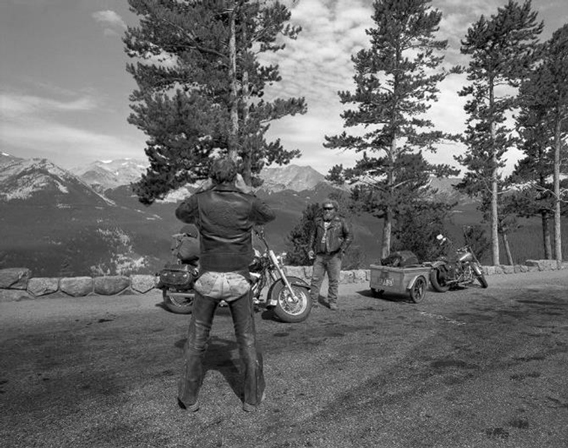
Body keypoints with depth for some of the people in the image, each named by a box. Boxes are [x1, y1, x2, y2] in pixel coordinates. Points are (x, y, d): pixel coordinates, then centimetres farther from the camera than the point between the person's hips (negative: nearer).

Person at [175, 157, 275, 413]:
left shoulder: (201, 199, -3)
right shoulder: (247, 202, -4)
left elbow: (181, 214, 18)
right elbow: (268, 216, 17)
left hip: (209, 278, 0)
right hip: (238, 280, 0)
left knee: (197, 339, 15)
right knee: (247, 339, 13)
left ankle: (189, 398, 23)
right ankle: (252, 398, 21)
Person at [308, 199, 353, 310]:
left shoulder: (341, 221, 0)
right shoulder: (318, 221, 10)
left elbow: (349, 236, 2)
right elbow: (313, 235, 21)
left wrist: (342, 249, -7)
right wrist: (310, 249, 12)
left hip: (334, 256, -2)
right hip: (319, 255, 2)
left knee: (334, 280, 3)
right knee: (316, 278, 1)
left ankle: (332, 302, 15)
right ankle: (313, 301, 11)